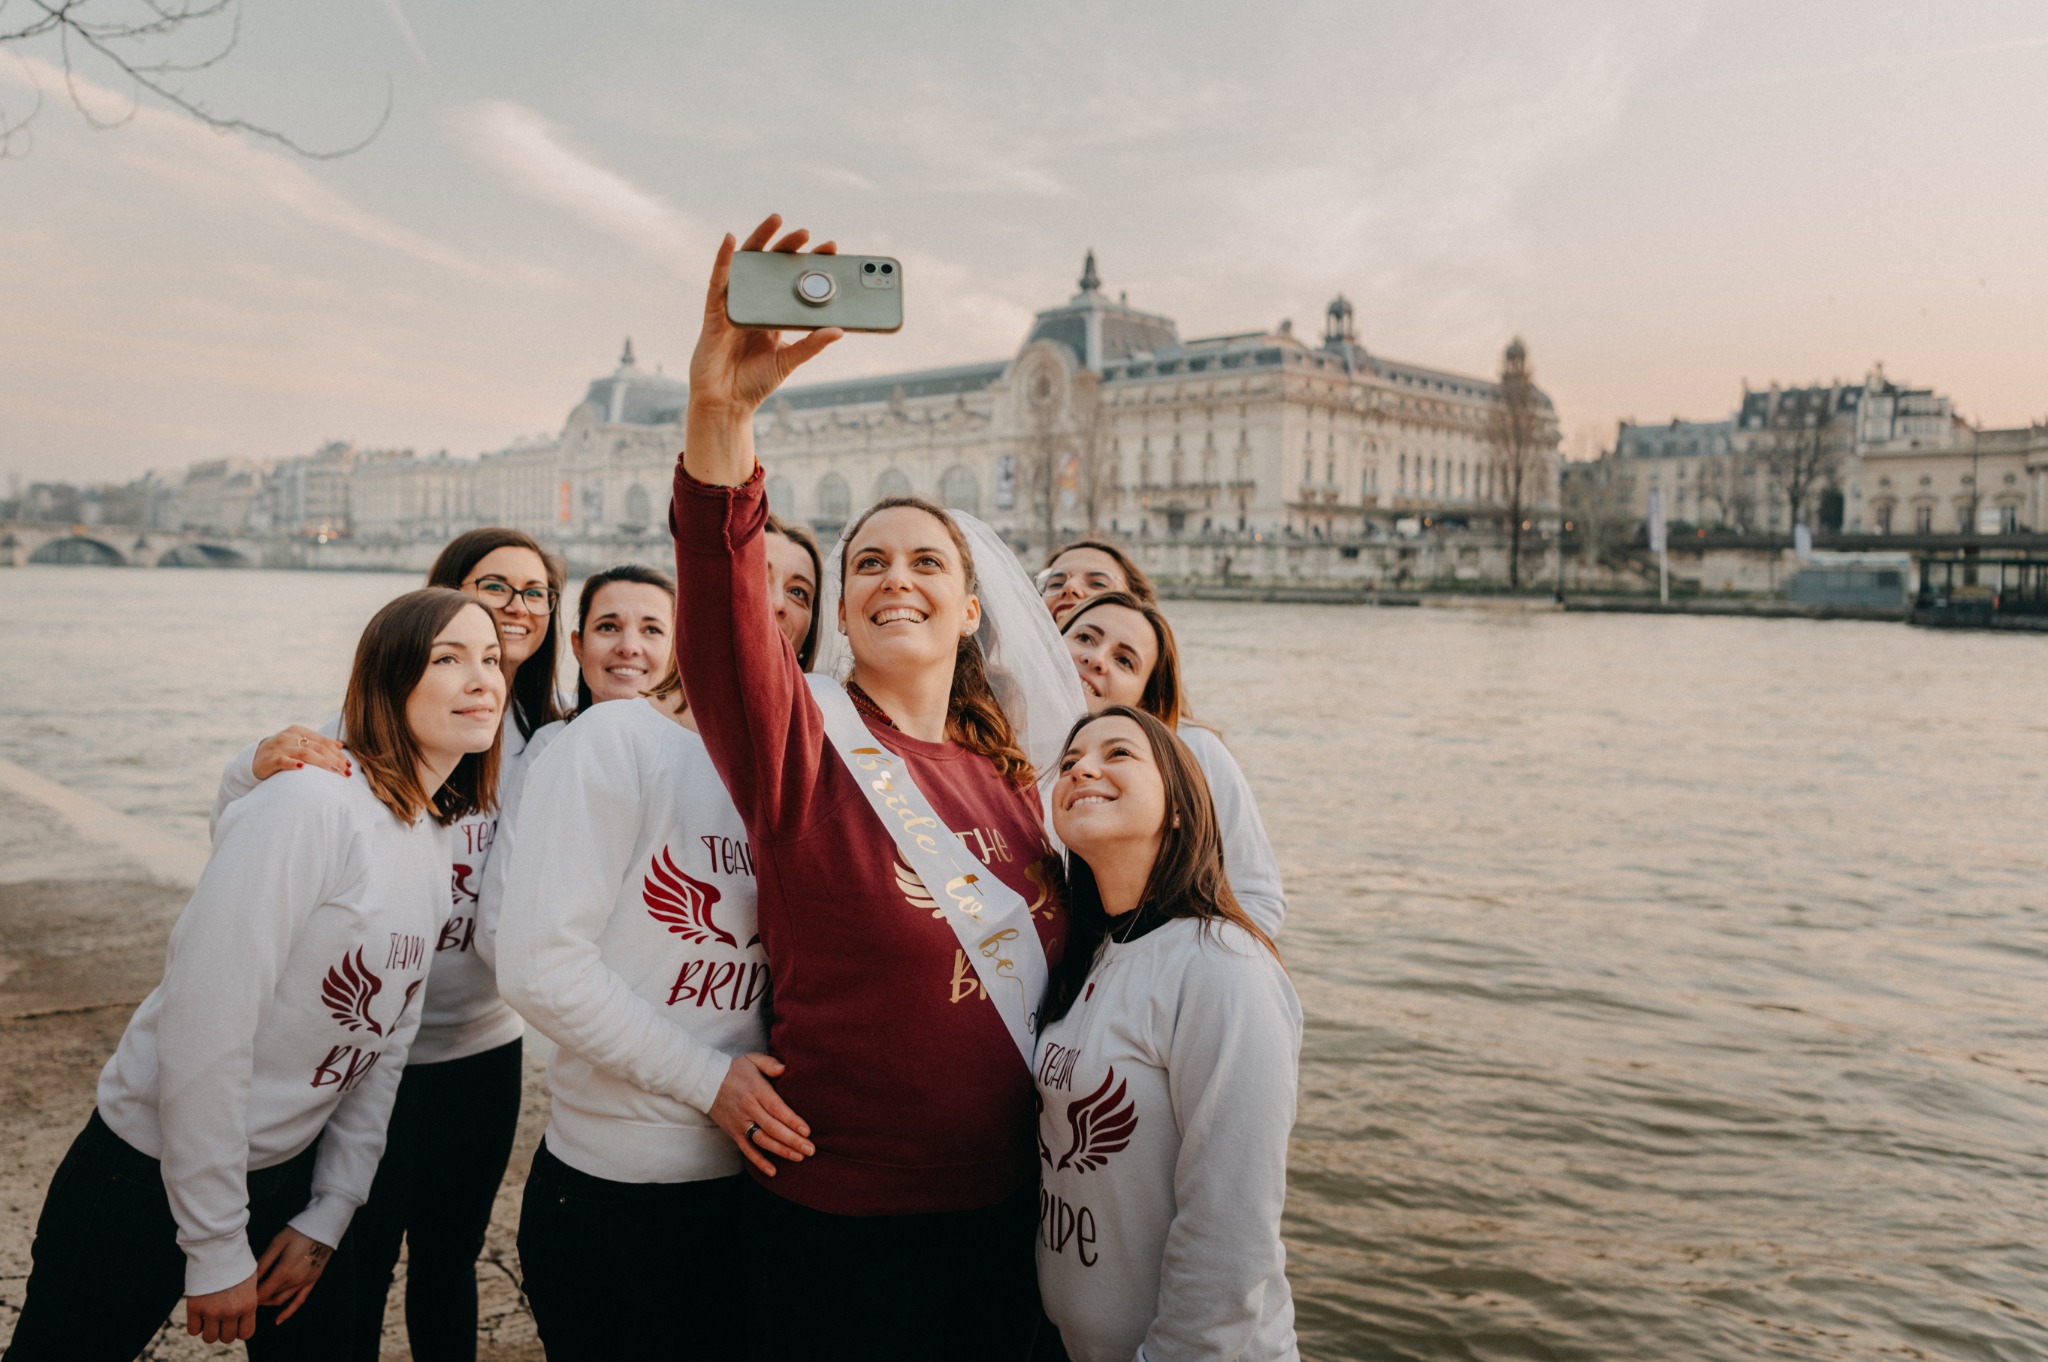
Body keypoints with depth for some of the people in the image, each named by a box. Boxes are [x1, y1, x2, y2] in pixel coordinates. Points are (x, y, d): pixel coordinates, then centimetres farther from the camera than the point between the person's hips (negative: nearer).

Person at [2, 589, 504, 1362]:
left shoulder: (437, 840, 1)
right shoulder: (311, 804, -23)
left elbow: (386, 1040, 7)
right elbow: (204, 1029, -25)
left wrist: (328, 1215, 4)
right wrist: (215, 1249, -18)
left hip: (288, 1173, 7)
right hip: (148, 1176, -7)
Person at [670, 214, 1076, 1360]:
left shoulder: (1011, 772, 4)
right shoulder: (803, 745, -11)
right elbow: (724, 614, -32)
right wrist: (721, 410, -46)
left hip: (1005, 1211, 5)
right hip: (837, 1225, -5)